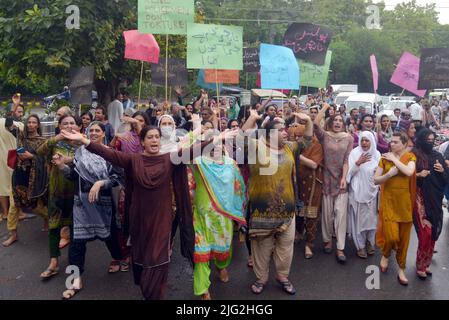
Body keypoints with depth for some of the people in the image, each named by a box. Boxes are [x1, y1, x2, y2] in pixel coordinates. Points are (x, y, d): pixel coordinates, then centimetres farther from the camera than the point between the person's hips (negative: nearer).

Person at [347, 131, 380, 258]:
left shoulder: (376, 154, 4)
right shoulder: (355, 152, -7)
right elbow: (350, 172, -9)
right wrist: (358, 163, -23)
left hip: (372, 191, 3)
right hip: (358, 191, -3)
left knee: (371, 218, 8)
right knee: (359, 219, 1)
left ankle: (370, 243, 27)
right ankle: (360, 246, 15)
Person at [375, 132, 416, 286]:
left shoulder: (410, 156, 0)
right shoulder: (385, 158, 0)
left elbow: (409, 172, -21)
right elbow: (376, 180, -3)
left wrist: (394, 159, -13)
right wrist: (389, 174, -19)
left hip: (405, 202, 1)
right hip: (388, 201, -1)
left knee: (403, 237, 8)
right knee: (391, 236, -9)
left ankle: (401, 269, 25)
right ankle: (385, 255, 25)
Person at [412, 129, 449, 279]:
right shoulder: (414, 155, -4)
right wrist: (418, 174, -20)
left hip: (435, 199, 5)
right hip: (420, 198, -5)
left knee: (434, 232, 7)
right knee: (425, 232, -7)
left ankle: (426, 263, 22)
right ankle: (421, 266, 8)